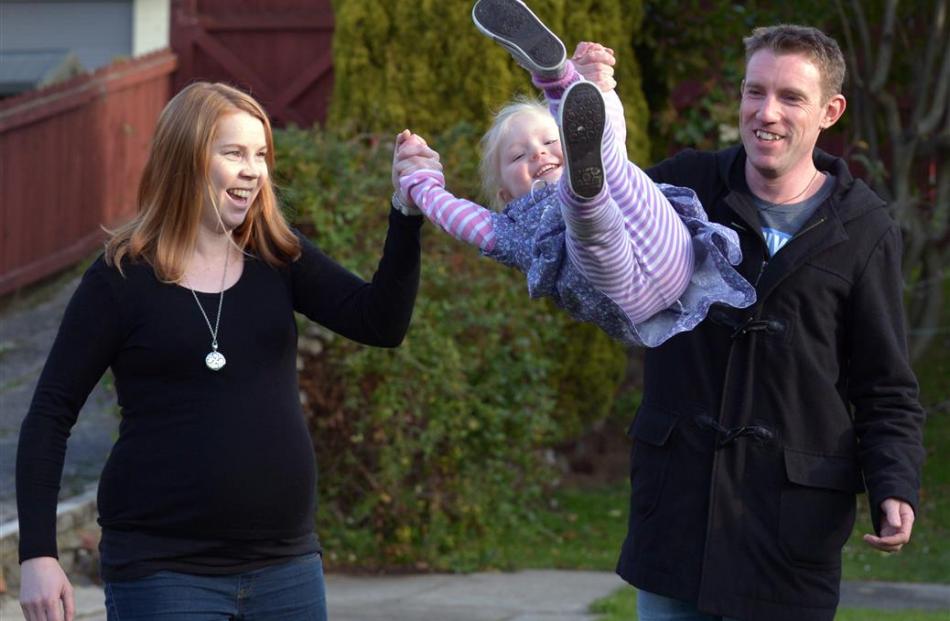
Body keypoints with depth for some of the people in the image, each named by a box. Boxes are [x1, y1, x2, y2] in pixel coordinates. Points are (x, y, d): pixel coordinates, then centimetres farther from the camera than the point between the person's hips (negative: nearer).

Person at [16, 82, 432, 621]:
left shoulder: (278, 259, 6)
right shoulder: (123, 279, -5)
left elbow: (382, 324, -5)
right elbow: (51, 415, -3)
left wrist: (408, 215, -18)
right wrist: (38, 553, -10)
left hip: (286, 566, 4)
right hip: (163, 571, -4)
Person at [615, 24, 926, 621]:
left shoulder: (864, 231, -1)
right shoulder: (686, 186, 3)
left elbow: (887, 391, 3)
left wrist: (896, 488, -15)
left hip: (792, 520, -2)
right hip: (676, 499, 2)